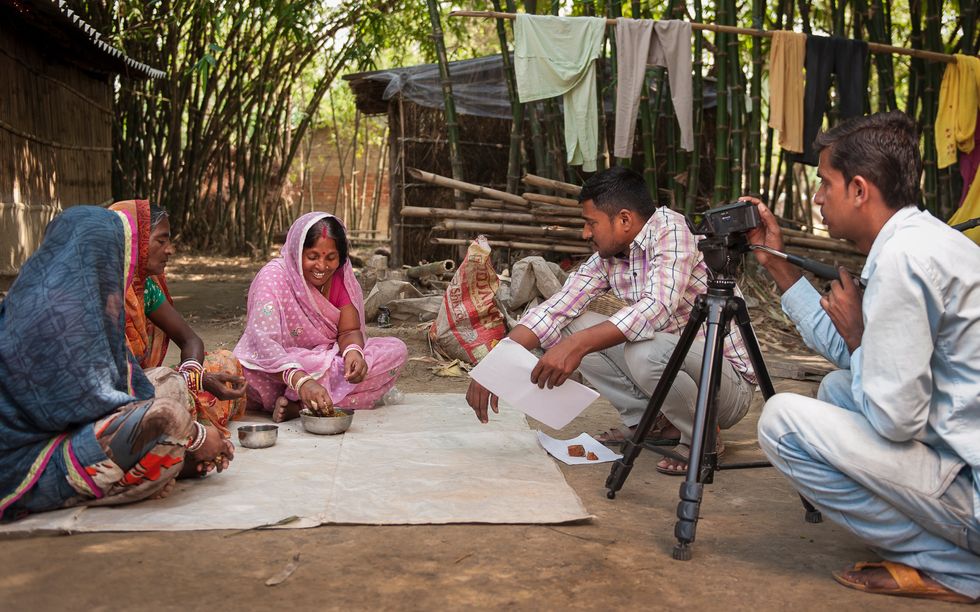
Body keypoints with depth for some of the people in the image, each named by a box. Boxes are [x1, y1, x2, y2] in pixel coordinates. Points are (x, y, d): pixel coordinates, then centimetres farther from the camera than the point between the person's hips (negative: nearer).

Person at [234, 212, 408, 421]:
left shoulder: (341, 275, -2)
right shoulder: (273, 277, -18)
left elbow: (349, 330, -4)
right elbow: (263, 342, -31)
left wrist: (353, 351, -31)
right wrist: (301, 381, -49)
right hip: (280, 371, -6)